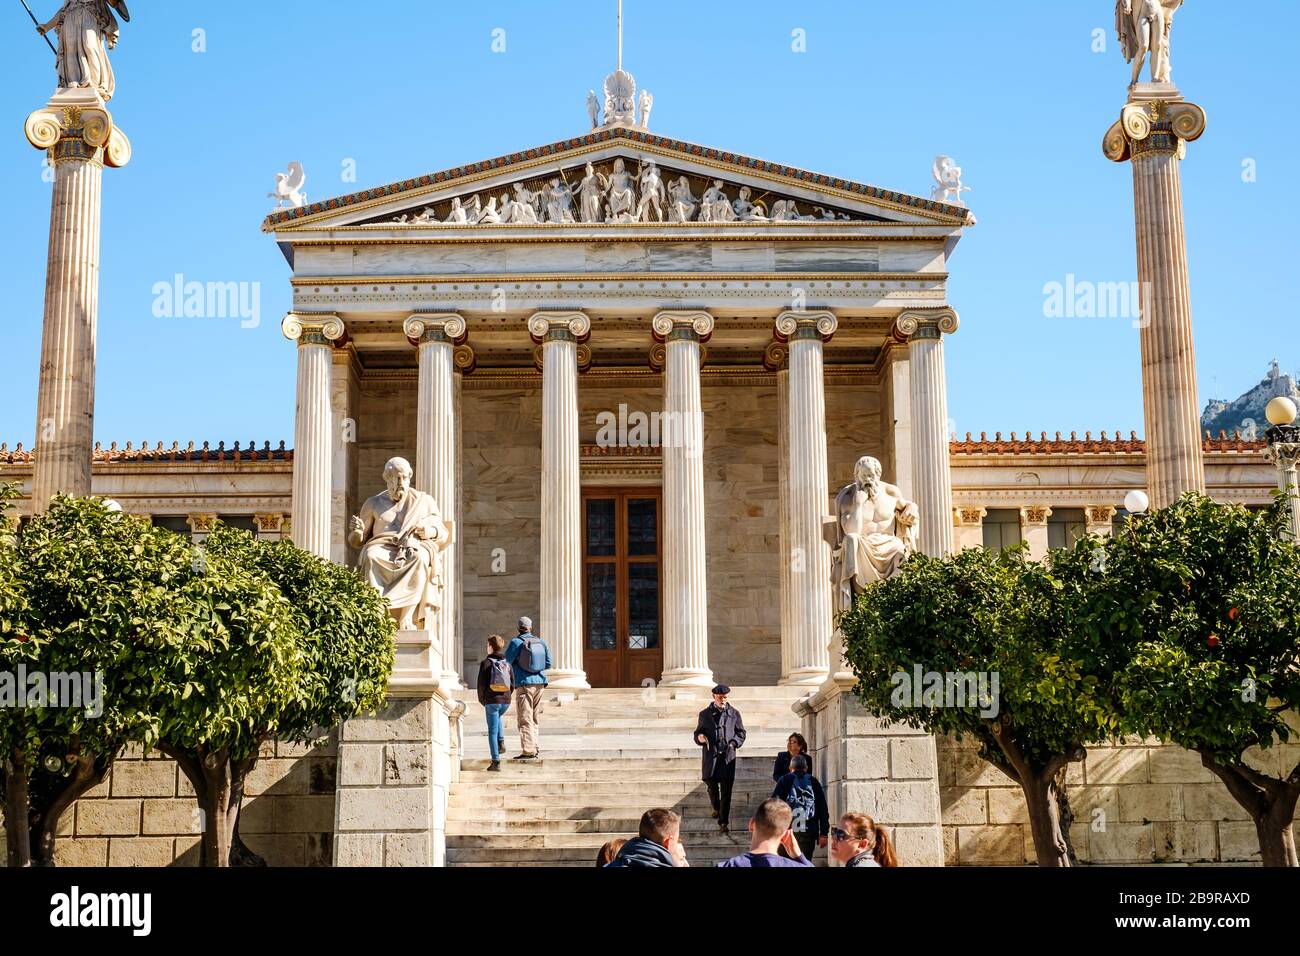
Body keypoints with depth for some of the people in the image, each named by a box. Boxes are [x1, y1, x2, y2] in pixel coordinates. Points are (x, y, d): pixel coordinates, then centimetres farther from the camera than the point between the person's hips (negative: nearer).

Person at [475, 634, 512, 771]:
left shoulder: (486, 663, -6)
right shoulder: (507, 664, 8)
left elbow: (481, 683, -7)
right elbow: (513, 684, 7)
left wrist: (482, 700, 7)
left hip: (492, 700, -5)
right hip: (506, 701, 5)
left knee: (492, 730, 1)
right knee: (497, 718, 34)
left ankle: (496, 762, -1)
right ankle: (501, 742, 14)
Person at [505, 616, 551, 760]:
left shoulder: (517, 642, -8)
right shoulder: (541, 642, 9)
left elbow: (507, 661, -4)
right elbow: (548, 664, 10)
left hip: (524, 684, -6)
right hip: (539, 683, 6)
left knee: (525, 720, -5)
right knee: (535, 718, 16)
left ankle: (528, 751, -10)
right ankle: (534, 748, 18)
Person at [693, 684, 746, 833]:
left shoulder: (734, 713, 10)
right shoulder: (705, 714, 9)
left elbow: (741, 733, 14)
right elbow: (698, 733, 12)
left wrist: (734, 743, -5)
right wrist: (700, 737, -11)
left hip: (728, 755, -1)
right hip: (710, 756, 1)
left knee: (726, 790, -4)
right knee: (711, 785, 4)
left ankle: (724, 822, -1)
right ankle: (716, 808, 36)